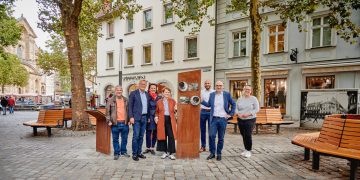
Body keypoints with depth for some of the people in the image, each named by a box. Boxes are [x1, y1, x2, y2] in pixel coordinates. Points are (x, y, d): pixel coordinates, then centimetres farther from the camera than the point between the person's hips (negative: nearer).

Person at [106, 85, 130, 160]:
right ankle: (116, 153, 18)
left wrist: (129, 119, 6)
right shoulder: (111, 100, 1)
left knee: (124, 139, 10)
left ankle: (124, 152, 25)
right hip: (115, 123, -2)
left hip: (125, 123, 2)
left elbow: (128, 110, 14)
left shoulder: (126, 100, 10)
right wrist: (108, 121, -6)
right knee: (115, 139, 6)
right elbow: (107, 111, 1)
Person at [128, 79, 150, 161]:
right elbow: (130, 106, -4)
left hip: (144, 118, 5)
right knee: (136, 136, -5)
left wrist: (148, 117, 11)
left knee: (141, 136, 10)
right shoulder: (133, 93, -2)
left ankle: (139, 152, 19)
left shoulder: (147, 94, 13)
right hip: (136, 118, -5)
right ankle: (134, 154, 5)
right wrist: (131, 117, -11)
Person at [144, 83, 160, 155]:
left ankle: (152, 148, 17)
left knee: (155, 133, 5)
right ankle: (148, 147, 16)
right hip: (149, 117, -2)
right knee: (148, 132, 3)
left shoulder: (158, 97, 8)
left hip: (156, 117, 2)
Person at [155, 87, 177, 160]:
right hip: (162, 120, 1)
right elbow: (157, 112, 17)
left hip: (170, 120, -1)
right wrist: (156, 117, 1)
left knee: (171, 137, -5)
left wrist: (175, 109, -12)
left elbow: (175, 111, 10)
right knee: (163, 136, 5)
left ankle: (171, 153, 2)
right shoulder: (159, 102, 9)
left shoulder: (172, 101, 8)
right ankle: (165, 152, 19)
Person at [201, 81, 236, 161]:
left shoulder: (227, 94, 1)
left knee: (221, 138, 6)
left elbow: (233, 104, 9)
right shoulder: (212, 94, 7)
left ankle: (219, 154, 21)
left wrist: (231, 114, 3)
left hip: (223, 119, -1)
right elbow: (209, 104, 12)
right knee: (212, 135, -7)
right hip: (214, 119, 1)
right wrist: (201, 101, -2)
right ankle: (212, 153, 9)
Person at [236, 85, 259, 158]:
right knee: (243, 135, 8)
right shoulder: (240, 99, 10)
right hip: (240, 120, 4)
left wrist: (248, 114, -17)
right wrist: (238, 114, -11)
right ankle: (246, 149, 22)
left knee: (248, 135, -9)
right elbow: (236, 108, 9)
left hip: (250, 119, -4)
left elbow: (256, 109, -6)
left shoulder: (253, 99, -1)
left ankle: (249, 151, 6)